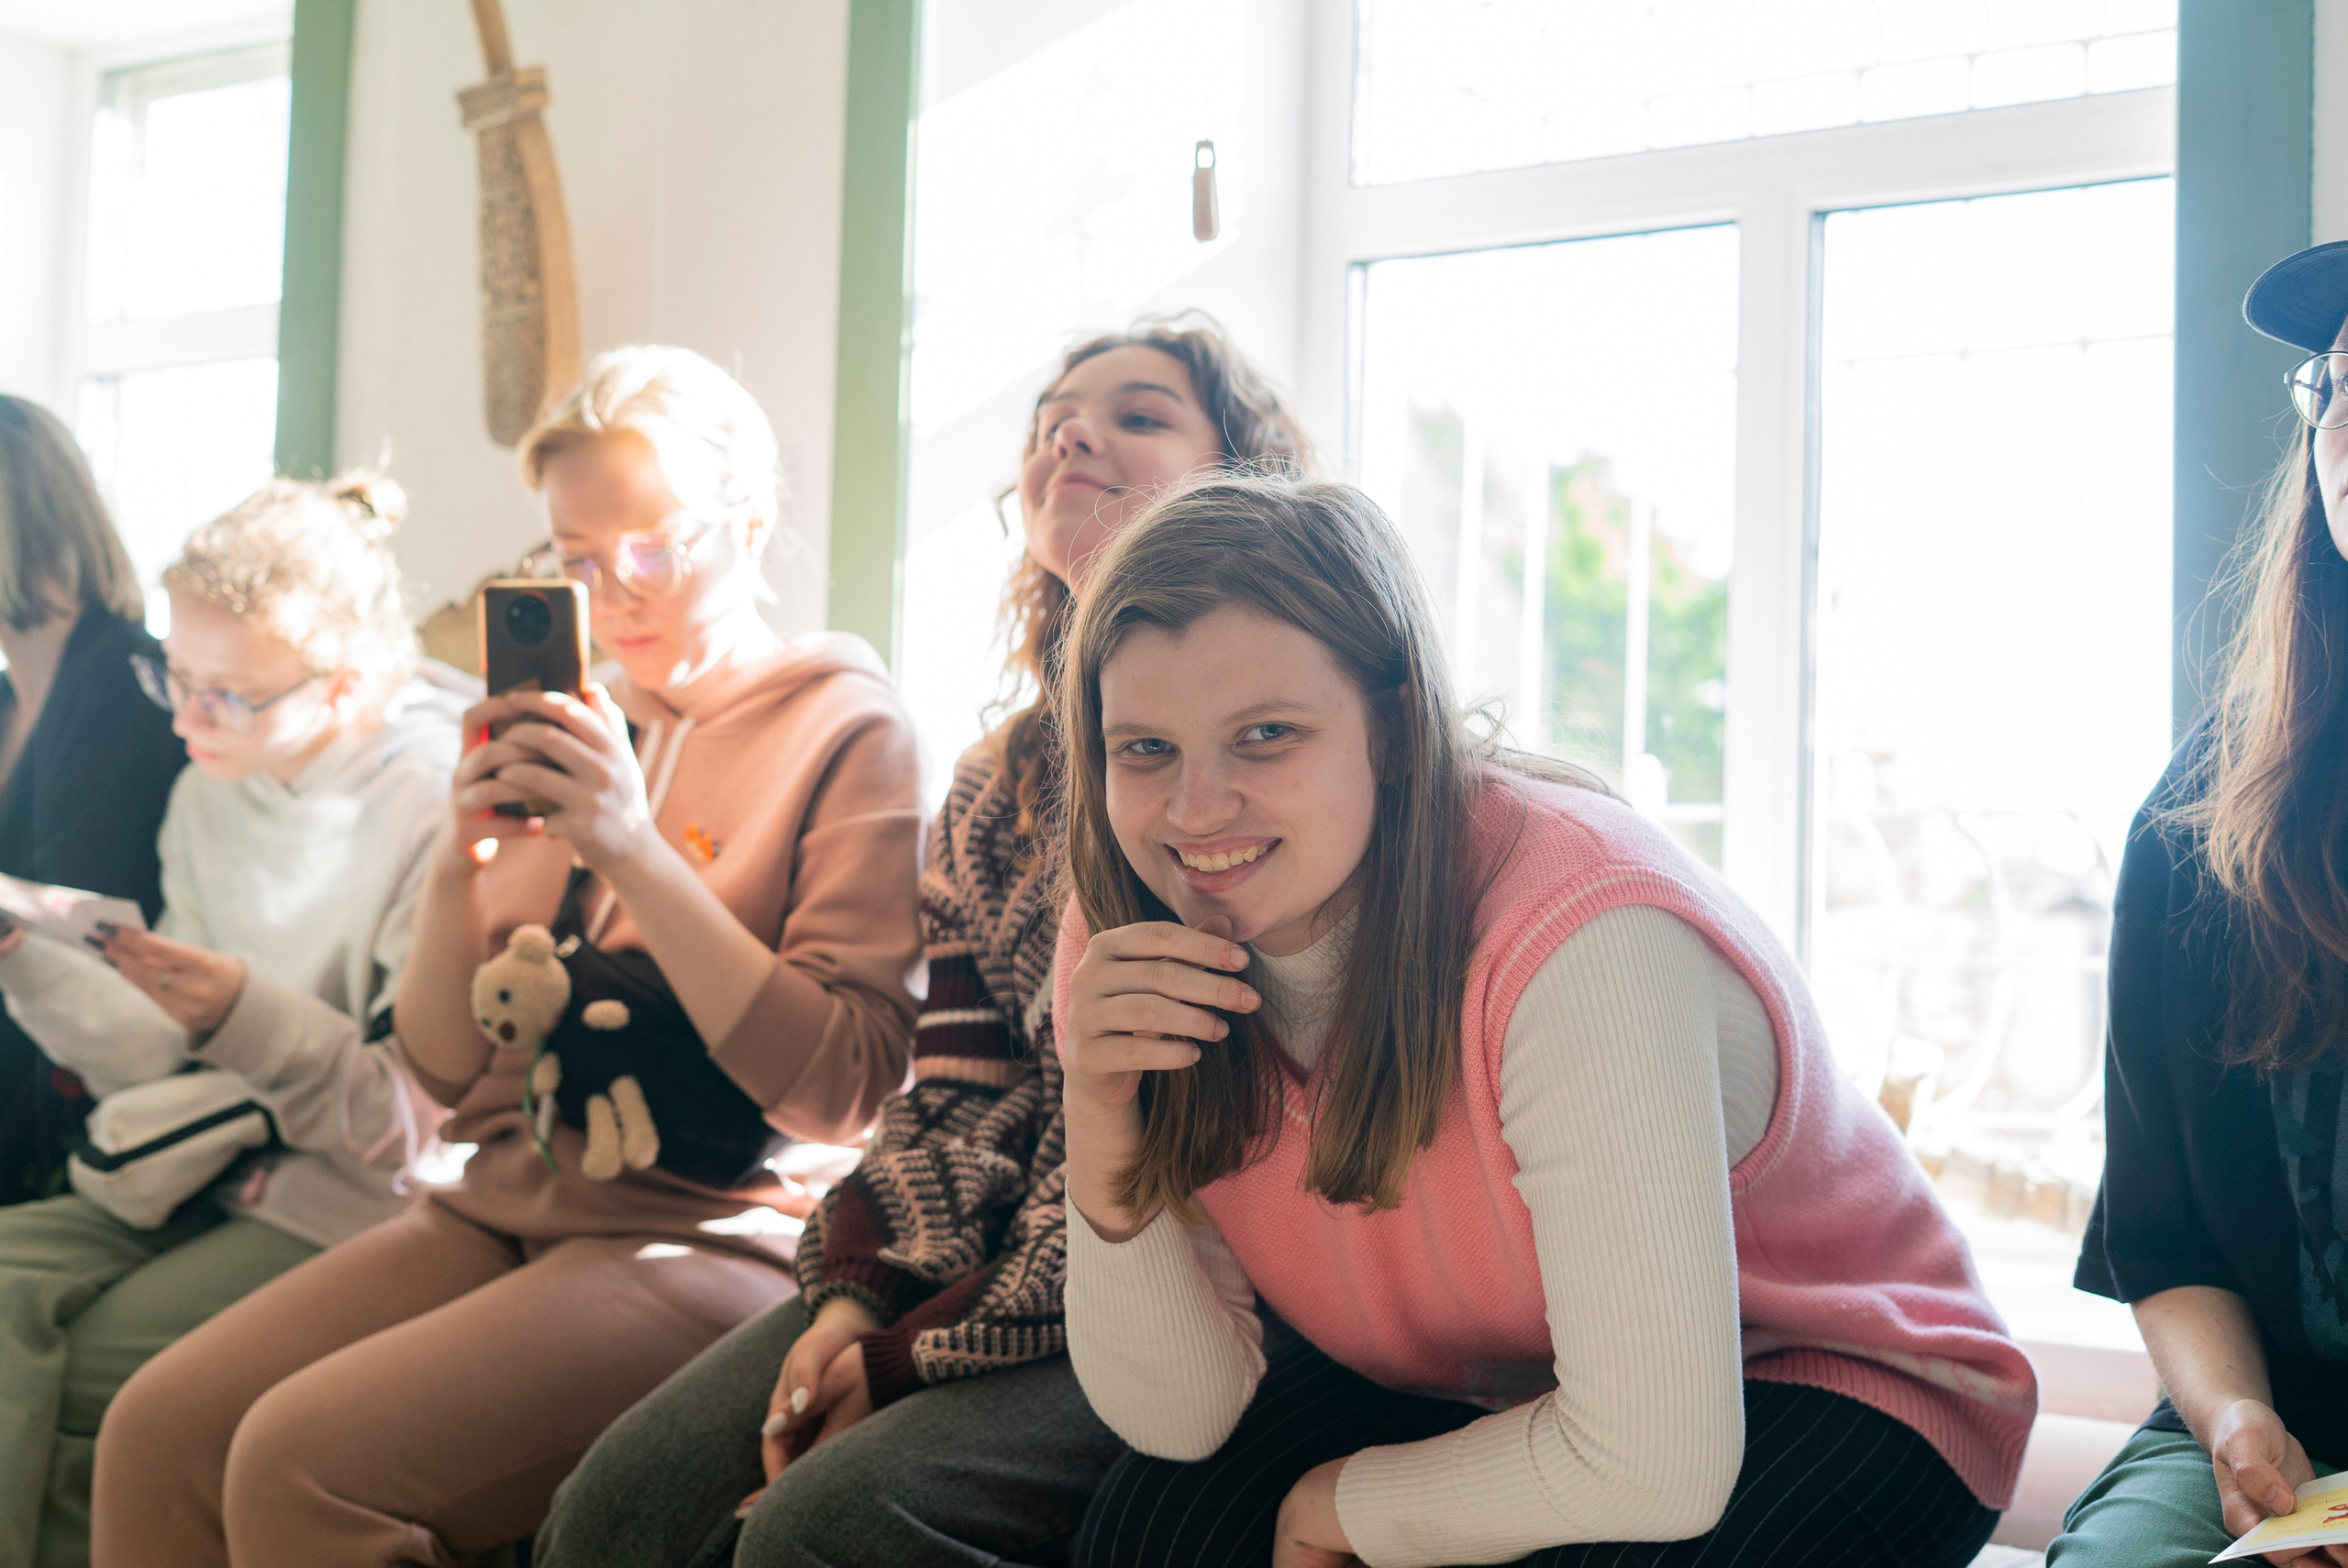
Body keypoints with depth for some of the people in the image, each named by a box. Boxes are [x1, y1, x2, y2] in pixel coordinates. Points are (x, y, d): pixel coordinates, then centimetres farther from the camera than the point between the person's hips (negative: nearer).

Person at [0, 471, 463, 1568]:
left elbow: (421, 1125, -15)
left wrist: (248, 1015, -26)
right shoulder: (211, 795, 10)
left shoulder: (439, 810, -13)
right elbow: (164, 1062, 7)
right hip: (216, 1176, 7)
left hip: (357, 1205, -7)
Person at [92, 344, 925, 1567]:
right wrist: (459, 863, -5)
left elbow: (846, 1090, -14)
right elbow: (446, 1067, 14)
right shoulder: (573, 725, 13)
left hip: (708, 1230, -6)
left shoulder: (842, 723, -4)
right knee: (156, 1434, -12)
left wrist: (638, 851, -19)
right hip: (506, 1204, 6)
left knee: (305, 1462, -23)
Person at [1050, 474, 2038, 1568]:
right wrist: (1100, 1127, -28)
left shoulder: (1581, 938, -34)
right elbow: (1182, 1419, -11)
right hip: (1464, 1387, 5)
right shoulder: (1134, 943, -13)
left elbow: (1651, 1471, -33)